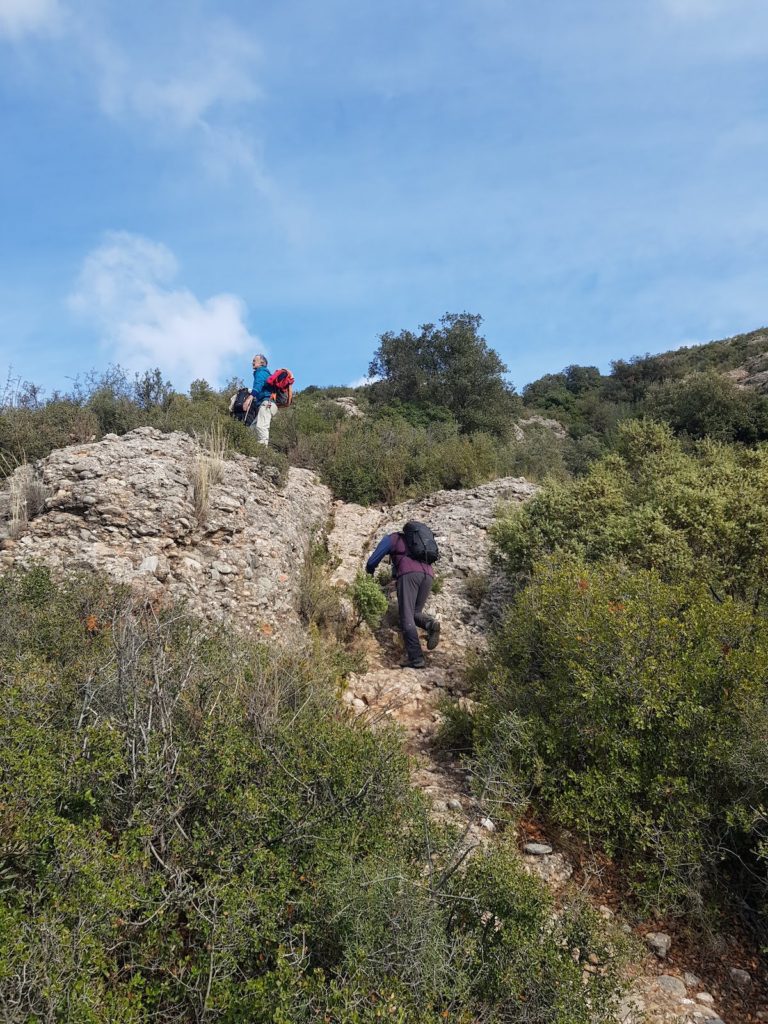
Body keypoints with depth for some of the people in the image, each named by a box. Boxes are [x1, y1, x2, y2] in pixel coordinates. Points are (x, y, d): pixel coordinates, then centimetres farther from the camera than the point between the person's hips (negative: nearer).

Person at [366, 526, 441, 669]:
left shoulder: (391, 538, 22)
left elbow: (372, 562, 17)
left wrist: (370, 569, 41)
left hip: (409, 573, -5)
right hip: (428, 574, 5)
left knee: (406, 618, -5)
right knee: (415, 613, 17)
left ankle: (416, 659, -17)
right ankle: (430, 624, -17)